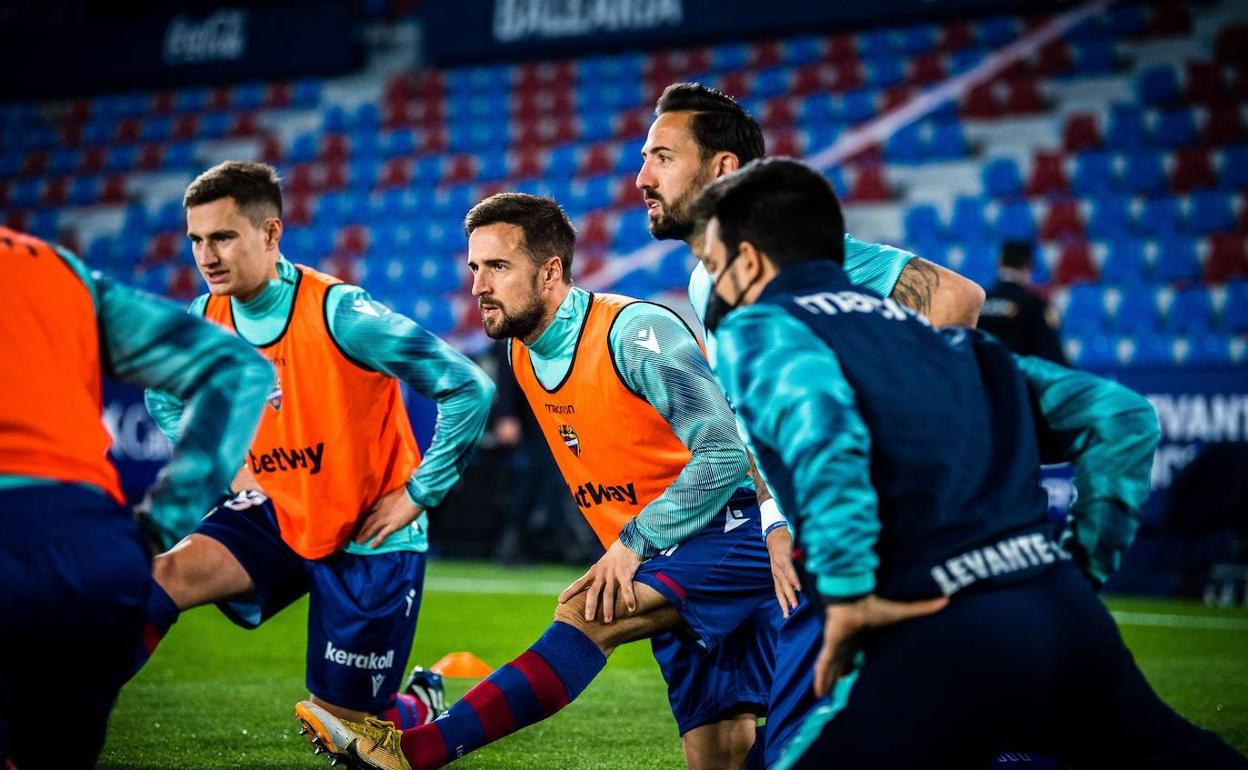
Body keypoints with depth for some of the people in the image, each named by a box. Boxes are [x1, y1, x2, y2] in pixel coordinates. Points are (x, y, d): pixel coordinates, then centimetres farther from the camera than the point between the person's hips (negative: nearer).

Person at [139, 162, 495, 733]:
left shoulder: (340, 314, -24)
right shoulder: (203, 322, -6)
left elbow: (469, 389, -23)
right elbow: (164, 399, 18)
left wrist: (419, 494, -17)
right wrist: (228, 466, 5)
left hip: (368, 536, -4)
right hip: (278, 516, 4)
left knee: (344, 723, 2)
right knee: (164, 575, -23)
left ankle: (422, 709, 35)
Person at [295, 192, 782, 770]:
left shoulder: (636, 332, -17)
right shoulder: (523, 357, 8)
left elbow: (725, 453, -22)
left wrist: (634, 544, -20)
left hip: (731, 529, -9)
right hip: (663, 562, 9)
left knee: (588, 613, -26)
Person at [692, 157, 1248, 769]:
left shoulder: (754, 332, 7)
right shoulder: (938, 333, 25)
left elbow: (817, 423, -18)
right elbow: (1121, 417, 21)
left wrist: (846, 595, -17)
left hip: (938, 642, -7)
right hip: (1066, 615, 7)